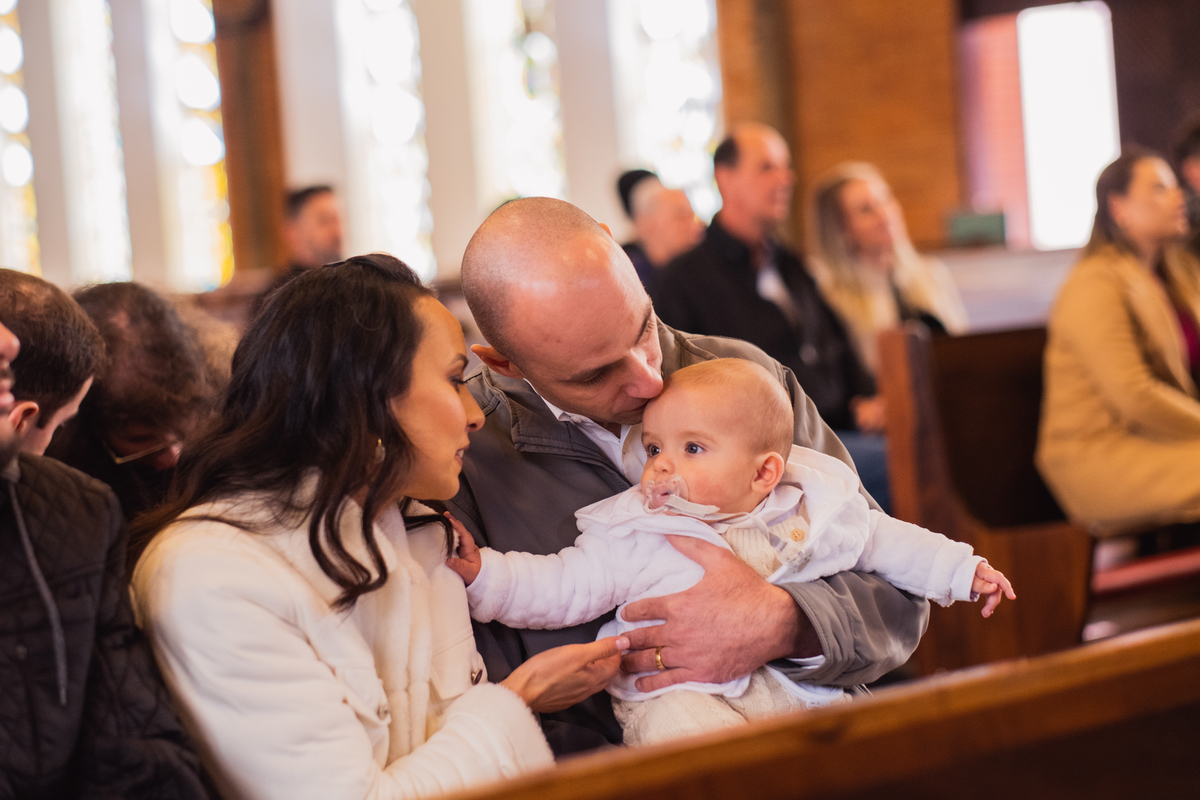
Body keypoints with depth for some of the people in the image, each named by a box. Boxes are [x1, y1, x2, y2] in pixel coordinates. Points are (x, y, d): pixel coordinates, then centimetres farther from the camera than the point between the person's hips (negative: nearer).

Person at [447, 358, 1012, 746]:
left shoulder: (817, 509, 8)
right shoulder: (632, 538, 1)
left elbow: (885, 543, 21)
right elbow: (561, 588, 0)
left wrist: (960, 570, 16)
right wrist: (483, 574, -13)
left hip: (799, 688, 3)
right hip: (680, 694, -3)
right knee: (674, 724, -35)